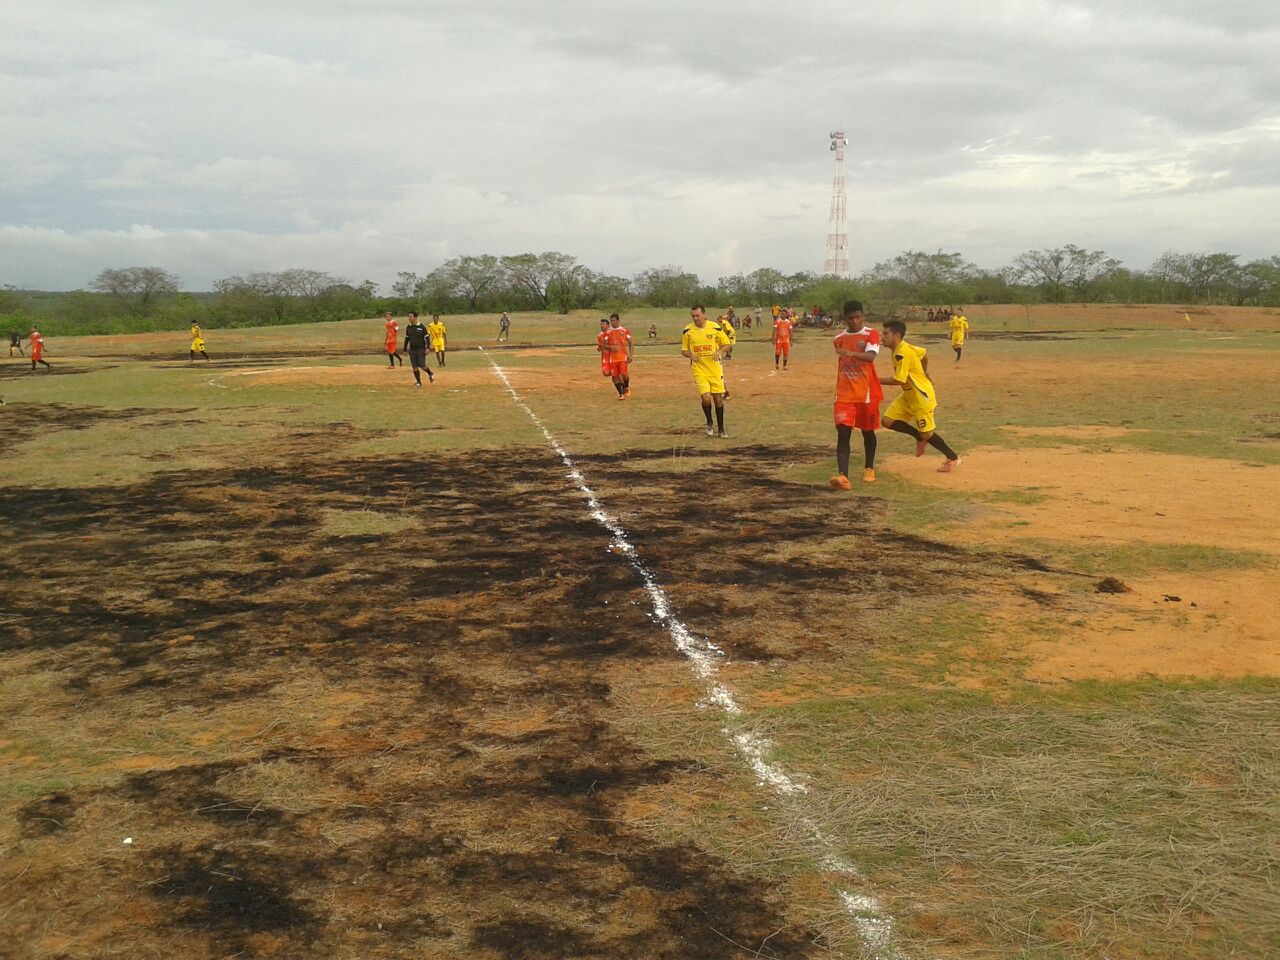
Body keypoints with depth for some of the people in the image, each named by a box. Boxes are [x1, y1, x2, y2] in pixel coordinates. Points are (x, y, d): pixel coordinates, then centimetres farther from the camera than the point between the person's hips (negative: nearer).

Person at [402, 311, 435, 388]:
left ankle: (430, 374, 21)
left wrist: (427, 348, -14)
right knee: (414, 367, 1)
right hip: (412, 350, 4)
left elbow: (426, 338, -5)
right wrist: (405, 350, 15)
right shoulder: (408, 328, 7)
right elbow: (406, 339, 16)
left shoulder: (422, 327, -6)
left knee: (422, 366, -9)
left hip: (421, 349, -4)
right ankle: (419, 383, 9)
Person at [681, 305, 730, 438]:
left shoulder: (715, 328, -4)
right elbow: (683, 350, 7)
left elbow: (726, 343, 7)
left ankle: (721, 429, 21)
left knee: (718, 398, 5)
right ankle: (709, 423, 13)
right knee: (706, 398, -15)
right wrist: (691, 355, -15)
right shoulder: (687, 331, -3)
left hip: (715, 368, 1)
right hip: (699, 370, -1)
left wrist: (718, 352, -13)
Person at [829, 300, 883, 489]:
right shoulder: (838, 339, 7)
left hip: (867, 393, -2)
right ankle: (843, 476, -22)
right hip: (844, 394, 2)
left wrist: (852, 353, -44)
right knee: (843, 432, -12)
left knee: (868, 431, 12)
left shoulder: (871, 335, -7)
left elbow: (870, 356, -26)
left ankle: (869, 469, 33)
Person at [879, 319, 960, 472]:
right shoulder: (903, 348, 2)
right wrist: (923, 374, 29)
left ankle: (953, 458, 19)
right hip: (908, 396, 9)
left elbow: (898, 380, -29)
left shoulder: (902, 352, -26)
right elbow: (923, 354, 18)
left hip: (922, 397, -9)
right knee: (887, 420, 0)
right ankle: (920, 437, 16)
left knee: (926, 434, 1)